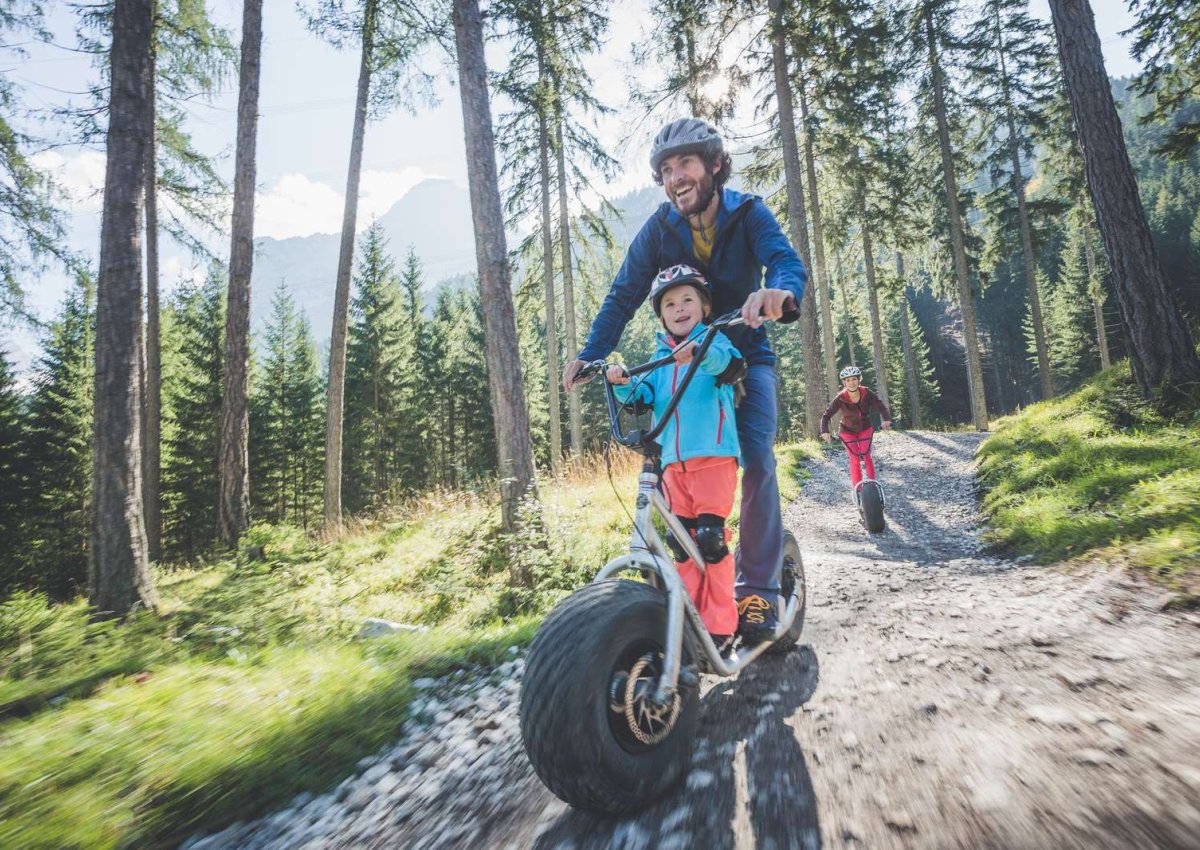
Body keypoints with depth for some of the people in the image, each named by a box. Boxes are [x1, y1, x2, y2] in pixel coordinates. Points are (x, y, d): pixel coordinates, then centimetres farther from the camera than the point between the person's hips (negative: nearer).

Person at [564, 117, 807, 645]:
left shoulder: (748, 214, -11)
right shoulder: (659, 227, -7)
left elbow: (787, 261, -29)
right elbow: (624, 295, -11)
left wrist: (780, 292, -54)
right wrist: (589, 355, -24)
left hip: (746, 356, -1)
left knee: (756, 459, -20)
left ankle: (759, 587, -7)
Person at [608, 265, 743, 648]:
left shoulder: (714, 340, 3)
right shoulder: (661, 357, 19)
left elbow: (732, 362, -21)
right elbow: (642, 397, 8)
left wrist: (701, 353, -41)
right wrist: (622, 384, -13)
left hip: (713, 454, -6)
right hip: (673, 460, 6)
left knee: (710, 536, -9)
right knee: (682, 540, 9)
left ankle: (720, 623, 4)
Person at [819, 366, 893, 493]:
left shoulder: (866, 393, -20)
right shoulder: (840, 398, -25)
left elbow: (881, 406, -23)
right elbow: (826, 415, -25)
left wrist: (886, 419, -44)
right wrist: (825, 432, -41)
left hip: (865, 429, 2)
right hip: (848, 431, -1)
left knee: (867, 457, -2)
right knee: (855, 461, -5)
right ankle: (858, 489, 3)